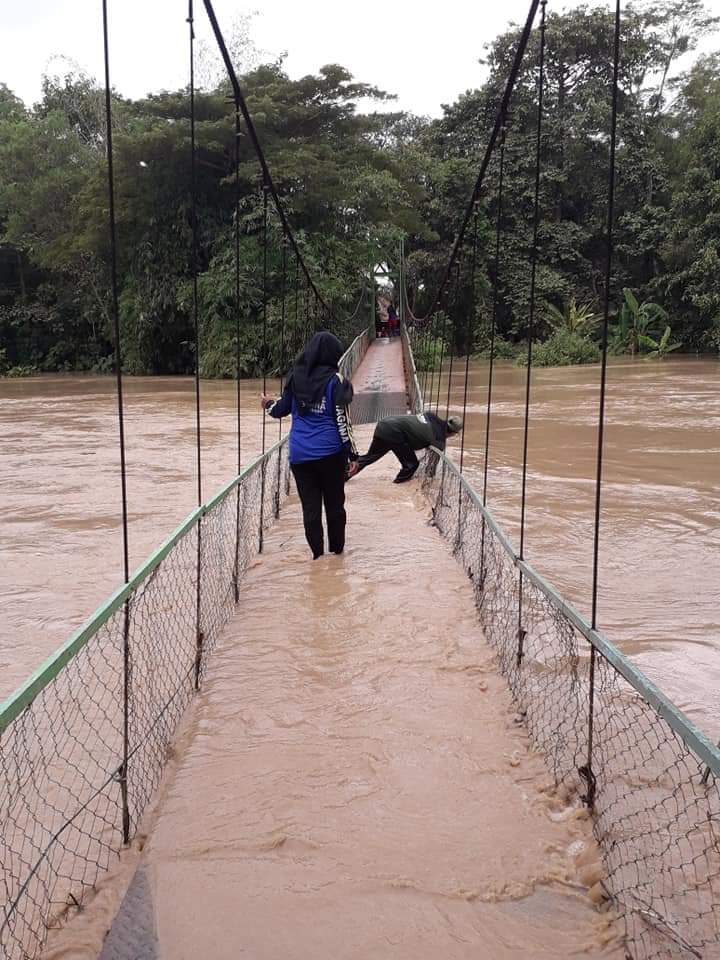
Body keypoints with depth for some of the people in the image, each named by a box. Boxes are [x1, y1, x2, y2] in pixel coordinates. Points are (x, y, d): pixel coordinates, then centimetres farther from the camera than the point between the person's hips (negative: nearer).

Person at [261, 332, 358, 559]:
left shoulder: (296, 376, 3)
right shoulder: (335, 380, -8)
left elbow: (282, 409, 14)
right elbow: (342, 420, -9)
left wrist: (269, 404, 36)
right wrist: (352, 452, -3)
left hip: (300, 454, 3)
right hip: (330, 453, -2)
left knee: (310, 508, 6)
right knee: (335, 504, 13)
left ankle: (318, 555, 7)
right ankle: (336, 551, 22)